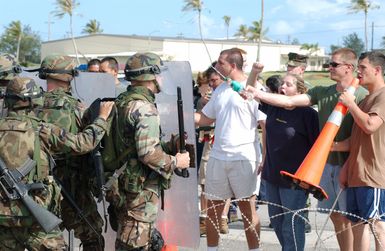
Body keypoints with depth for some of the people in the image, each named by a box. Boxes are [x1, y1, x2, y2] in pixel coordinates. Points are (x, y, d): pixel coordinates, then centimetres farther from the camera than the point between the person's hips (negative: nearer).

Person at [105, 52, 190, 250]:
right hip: (140, 190, -9)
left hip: (125, 185, 10)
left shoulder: (123, 102, 11)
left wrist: (167, 144, 16)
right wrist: (176, 162, -10)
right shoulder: (144, 107, -18)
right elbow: (148, 153, -25)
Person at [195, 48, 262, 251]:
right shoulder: (220, 90, 12)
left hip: (244, 158, -6)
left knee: (248, 209, 3)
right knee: (213, 208, 12)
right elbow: (205, 119, 17)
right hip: (217, 157, 6)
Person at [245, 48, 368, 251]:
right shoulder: (322, 92, 9)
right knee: (335, 215, 12)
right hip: (326, 162, 6)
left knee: (349, 217, -1)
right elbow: (289, 101, 2)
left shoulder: (361, 95, -8)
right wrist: (257, 94, -7)